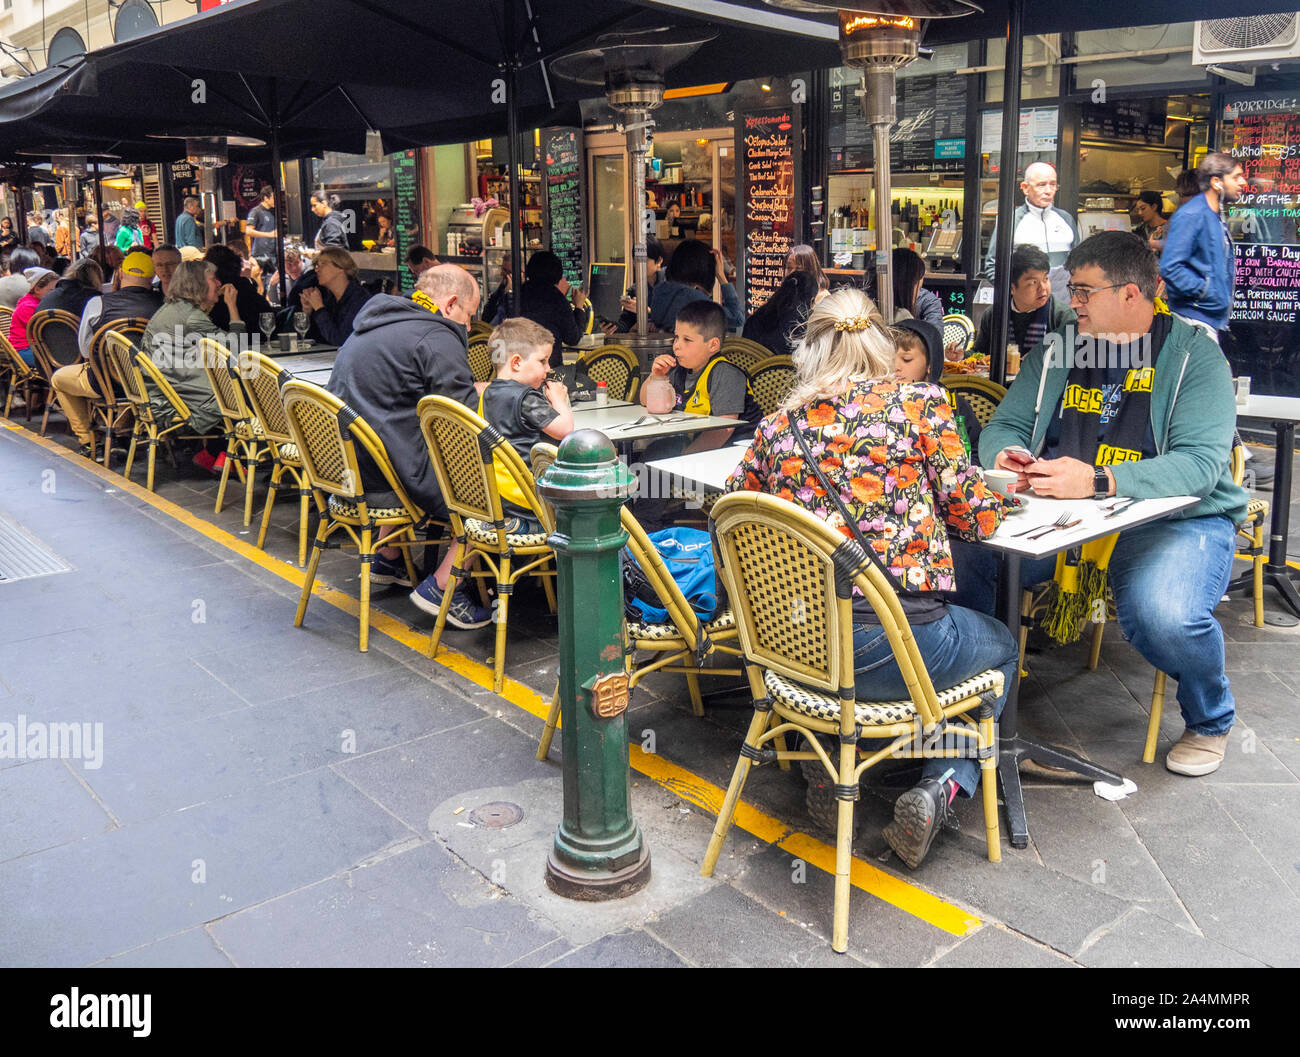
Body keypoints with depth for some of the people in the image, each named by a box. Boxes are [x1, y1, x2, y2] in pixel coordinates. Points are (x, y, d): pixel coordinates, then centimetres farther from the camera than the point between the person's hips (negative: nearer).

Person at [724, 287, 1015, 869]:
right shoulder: (920, 403, -1)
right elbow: (976, 517, -1)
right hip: (896, 642, -4)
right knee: (1002, 646, 29)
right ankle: (942, 786, 12)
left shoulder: (777, 425, 7)